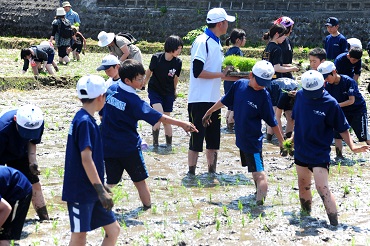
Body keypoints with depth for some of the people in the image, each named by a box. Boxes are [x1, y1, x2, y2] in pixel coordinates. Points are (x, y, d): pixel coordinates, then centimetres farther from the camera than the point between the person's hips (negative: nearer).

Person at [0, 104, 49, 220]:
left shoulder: (38, 122, -25)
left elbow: (32, 142, -5)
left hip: (20, 155, 5)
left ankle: (44, 217, 16)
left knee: (34, 184, 5)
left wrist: (32, 161, -15)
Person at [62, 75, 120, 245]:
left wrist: (100, 187, 24)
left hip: (91, 191, 9)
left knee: (113, 229, 9)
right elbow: (86, 159, -22)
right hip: (80, 192, -9)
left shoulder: (85, 119, 12)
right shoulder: (85, 121, -16)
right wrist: (100, 190, -22)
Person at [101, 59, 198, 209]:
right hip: (129, 147, -5)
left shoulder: (110, 89, -1)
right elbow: (157, 117, -20)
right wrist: (182, 124, -19)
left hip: (108, 146, 5)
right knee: (139, 180, 12)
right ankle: (148, 208, 23)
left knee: (111, 182, 11)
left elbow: (102, 113, 11)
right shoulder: (133, 100, -18)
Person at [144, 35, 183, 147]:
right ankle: (155, 143, -12)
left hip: (168, 93, 2)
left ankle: (169, 145, 17)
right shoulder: (156, 58, -17)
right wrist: (144, 84, 14)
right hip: (154, 90, -2)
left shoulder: (178, 62, -12)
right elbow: (149, 71, 1)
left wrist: (174, 91, 18)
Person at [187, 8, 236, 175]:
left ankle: (212, 172, 22)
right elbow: (197, 72, -20)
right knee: (196, 139, -2)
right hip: (200, 100, -8)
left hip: (213, 99, 9)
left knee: (213, 141, 13)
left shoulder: (216, 42, 13)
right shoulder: (202, 42, -14)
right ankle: (191, 174, 6)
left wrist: (237, 77, 8)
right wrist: (221, 75, -14)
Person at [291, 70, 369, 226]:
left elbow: (342, 128, -9)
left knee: (322, 188, -16)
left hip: (320, 154, -5)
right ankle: (305, 215, 37)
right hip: (300, 151, 6)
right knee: (303, 185, 18)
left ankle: (334, 224, -12)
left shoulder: (330, 103, -15)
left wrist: (352, 146, -20)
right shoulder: (300, 96, -2)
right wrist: (293, 137, 20)